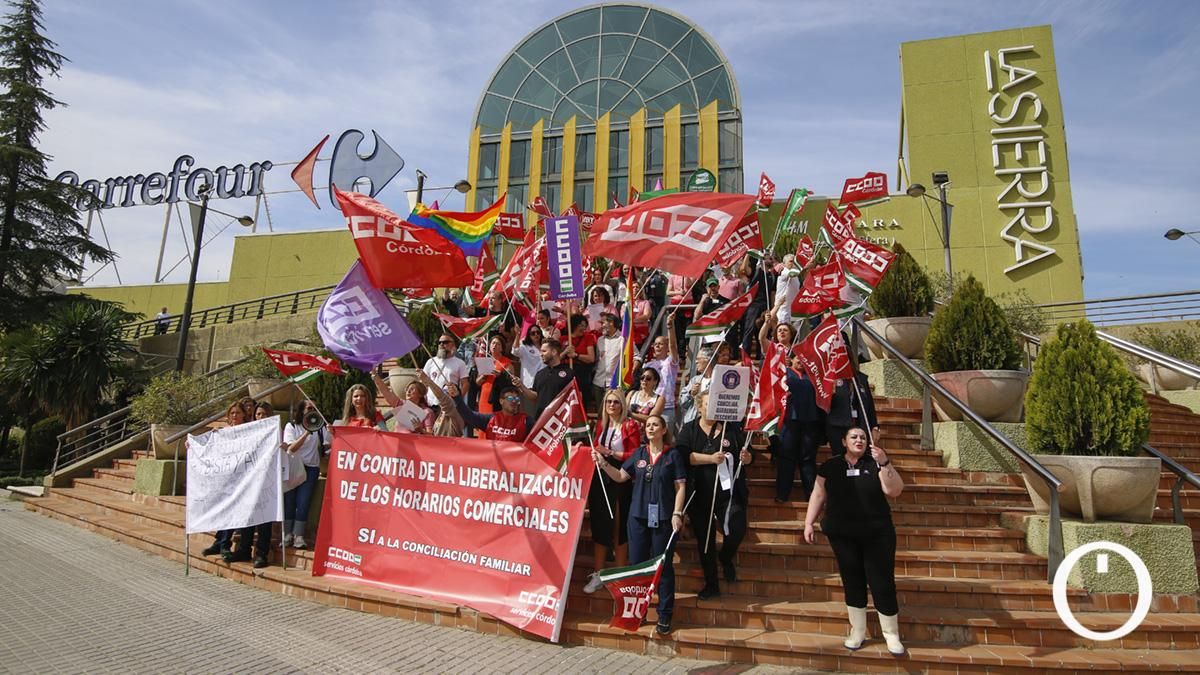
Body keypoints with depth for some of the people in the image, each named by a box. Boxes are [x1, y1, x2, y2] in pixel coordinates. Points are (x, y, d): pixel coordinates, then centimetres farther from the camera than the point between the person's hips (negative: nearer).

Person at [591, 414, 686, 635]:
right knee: (636, 564, 9)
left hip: (663, 517, -3)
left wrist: (677, 513, -12)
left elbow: (680, 487, -3)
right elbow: (620, 476, 8)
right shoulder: (638, 453, 8)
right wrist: (602, 463, -4)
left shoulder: (673, 455, -1)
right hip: (638, 515, 4)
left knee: (663, 566, 2)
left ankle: (665, 615, 13)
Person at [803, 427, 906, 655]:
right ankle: (857, 631, 22)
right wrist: (809, 523, 1)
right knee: (852, 582, 8)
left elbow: (894, 491, -10)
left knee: (882, 583, -1)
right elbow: (818, 495, 7)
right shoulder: (830, 466, 3)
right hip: (842, 535, 1)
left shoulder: (875, 464, 1)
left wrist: (885, 464, -21)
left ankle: (892, 634, 15)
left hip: (877, 534, -1)